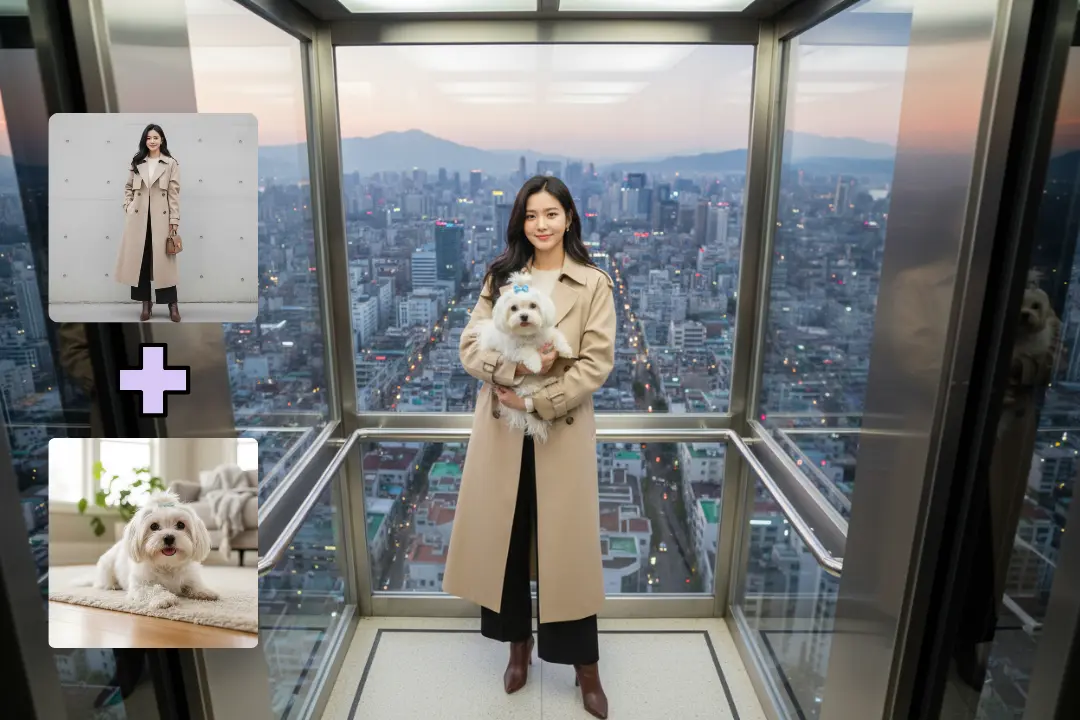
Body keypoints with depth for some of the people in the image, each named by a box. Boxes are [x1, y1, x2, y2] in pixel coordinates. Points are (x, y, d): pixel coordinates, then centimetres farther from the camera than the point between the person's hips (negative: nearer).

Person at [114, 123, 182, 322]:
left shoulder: (171, 164, 1)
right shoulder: (136, 163, 11)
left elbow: (174, 193, -3)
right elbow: (128, 187, 16)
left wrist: (174, 220, -7)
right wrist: (127, 207, 3)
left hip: (161, 217, -3)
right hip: (138, 217, 3)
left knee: (163, 259, -3)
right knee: (139, 259, 3)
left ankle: (172, 304, 2)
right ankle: (145, 303, 11)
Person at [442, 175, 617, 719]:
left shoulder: (594, 284, -2)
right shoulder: (499, 277, 6)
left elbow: (597, 362, -9)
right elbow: (470, 347, -1)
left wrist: (538, 401, -18)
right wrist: (513, 363, -20)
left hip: (563, 430, -2)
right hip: (500, 428, 3)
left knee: (567, 543, 5)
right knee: (505, 537, 12)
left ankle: (586, 665, 24)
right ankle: (518, 644, 34)